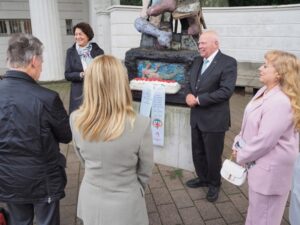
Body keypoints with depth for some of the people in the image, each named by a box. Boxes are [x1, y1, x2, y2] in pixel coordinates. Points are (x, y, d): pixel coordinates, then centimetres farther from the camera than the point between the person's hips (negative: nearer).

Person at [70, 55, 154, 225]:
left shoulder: (76, 120, -18)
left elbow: (84, 158, 1)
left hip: (91, 201, 3)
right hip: (125, 205, -2)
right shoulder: (140, 125, -28)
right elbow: (145, 171, -11)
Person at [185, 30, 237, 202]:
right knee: (197, 152, 19)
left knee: (213, 155, 11)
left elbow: (226, 91, -22)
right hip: (197, 117, 7)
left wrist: (199, 100, -21)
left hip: (214, 119, -7)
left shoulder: (228, 62, -13)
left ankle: (214, 184, 35)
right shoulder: (197, 61, 11)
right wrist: (189, 94, -10)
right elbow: (189, 82, 14)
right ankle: (203, 178, 43)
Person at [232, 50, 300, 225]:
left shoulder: (280, 102, -28)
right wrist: (238, 144, 2)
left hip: (270, 168, -9)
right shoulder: (265, 92, 4)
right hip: (260, 163, 9)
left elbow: (264, 140, -27)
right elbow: (250, 125, 12)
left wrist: (242, 156, -12)